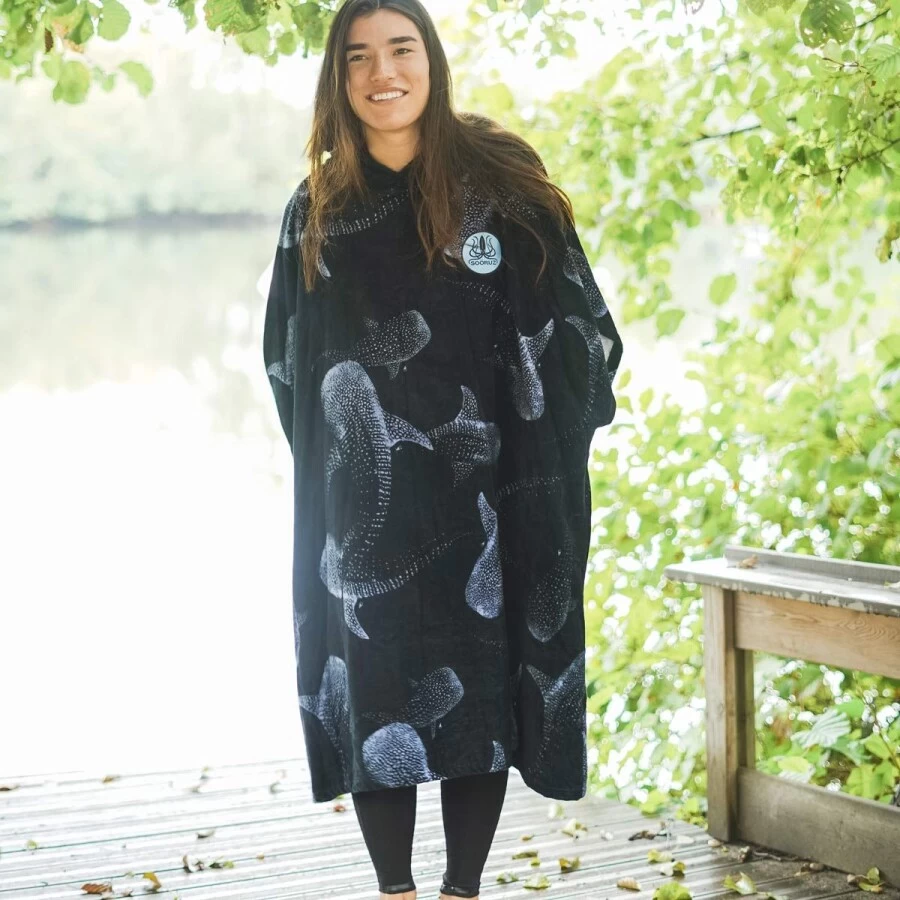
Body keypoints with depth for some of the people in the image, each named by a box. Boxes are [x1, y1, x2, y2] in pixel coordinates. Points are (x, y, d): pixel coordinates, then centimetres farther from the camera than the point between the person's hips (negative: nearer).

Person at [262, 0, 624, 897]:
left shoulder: (501, 177, 0)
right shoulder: (316, 211, 8)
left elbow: (573, 322, 1)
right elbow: (286, 357, 16)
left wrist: (546, 445, -5)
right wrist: (331, 454, 6)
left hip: (483, 491, -1)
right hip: (366, 500, 2)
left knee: (480, 685, 1)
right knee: (374, 685, 0)